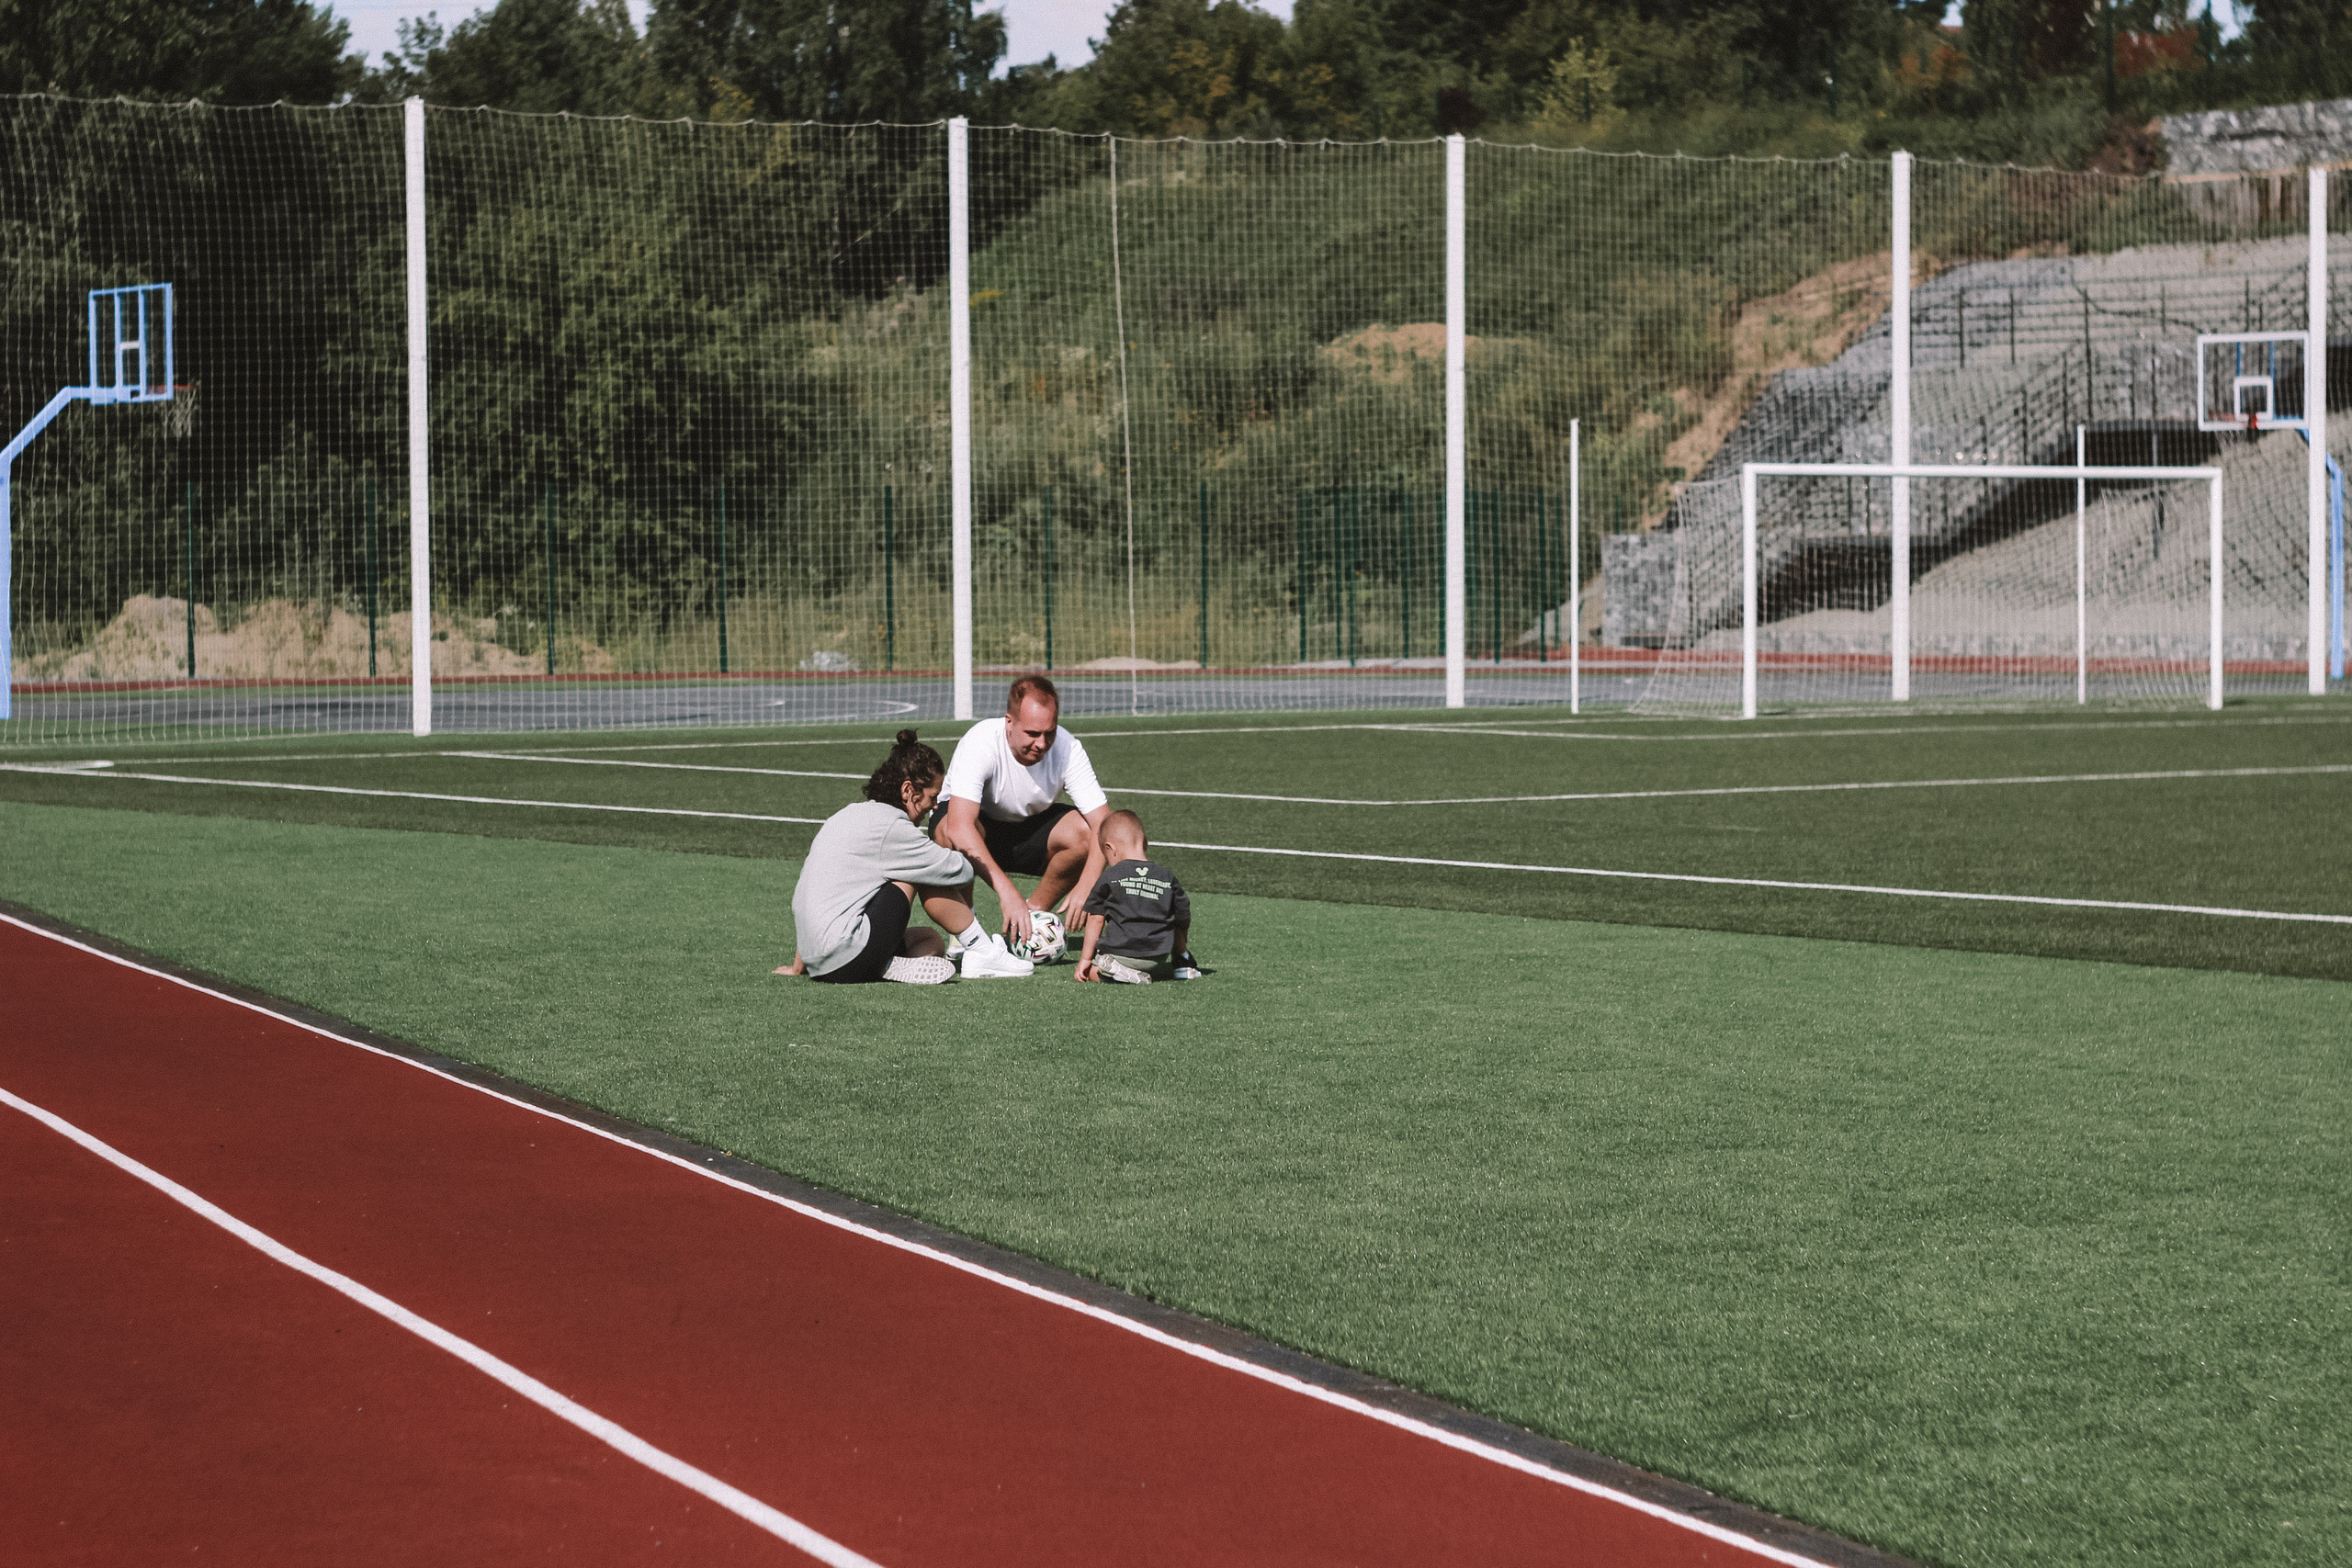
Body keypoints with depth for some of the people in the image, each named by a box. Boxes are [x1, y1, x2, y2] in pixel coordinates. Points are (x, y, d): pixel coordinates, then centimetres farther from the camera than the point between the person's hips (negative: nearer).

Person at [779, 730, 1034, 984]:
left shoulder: (849, 814, 17)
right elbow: (959, 871, -7)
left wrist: (798, 965, 28)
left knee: (932, 941, 24)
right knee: (928, 876, -1)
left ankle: (889, 966, -3)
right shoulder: (889, 827, -11)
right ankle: (982, 954, 4)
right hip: (848, 959, -10)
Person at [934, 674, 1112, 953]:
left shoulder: (1067, 749, -22)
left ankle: (1035, 911, -3)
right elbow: (960, 826, -43)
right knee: (952, 830, -37)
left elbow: (1103, 824, -23)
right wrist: (1007, 893, -51)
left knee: (1084, 831, -26)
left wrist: (1085, 886, -41)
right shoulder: (981, 742, -32)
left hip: (1029, 830, 3)